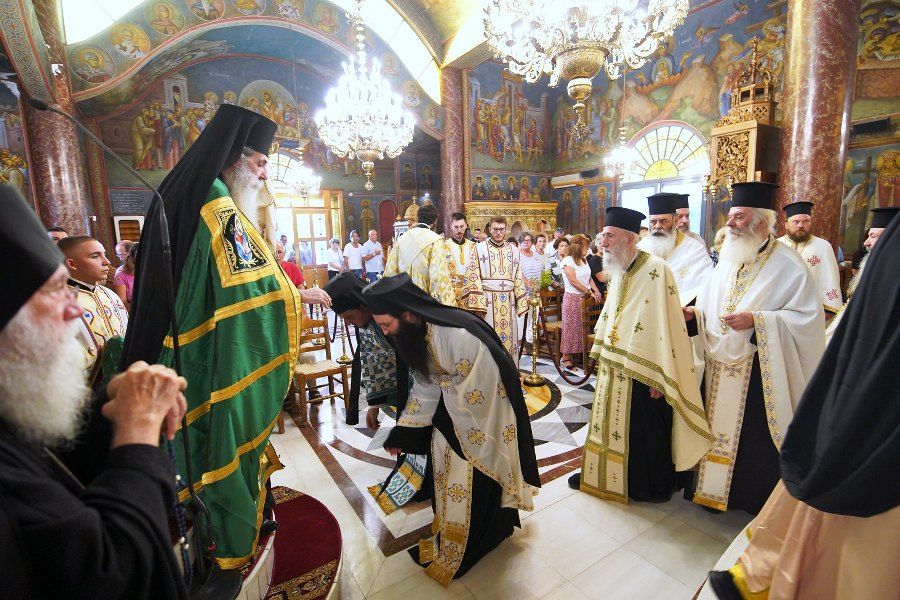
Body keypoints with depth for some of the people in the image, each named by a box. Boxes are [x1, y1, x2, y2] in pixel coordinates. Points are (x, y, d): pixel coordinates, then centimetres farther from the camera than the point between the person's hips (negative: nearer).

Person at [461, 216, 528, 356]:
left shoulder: (513, 250, 13)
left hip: (508, 301, 4)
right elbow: (473, 277, -5)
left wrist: (520, 303, 7)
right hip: (487, 300, -3)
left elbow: (518, 278, 14)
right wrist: (477, 305, -14)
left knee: (508, 338, 7)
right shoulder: (480, 248, 2)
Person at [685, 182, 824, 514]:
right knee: (719, 430, 14)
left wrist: (756, 320, -24)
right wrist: (693, 314, -3)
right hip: (720, 368, 6)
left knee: (756, 439, 6)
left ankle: (760, 500, 27)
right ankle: (716, 490, 31)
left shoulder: (788, 265, -9)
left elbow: (808, 318, -13)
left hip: (759, 373, -5)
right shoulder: (727, 262, 10)